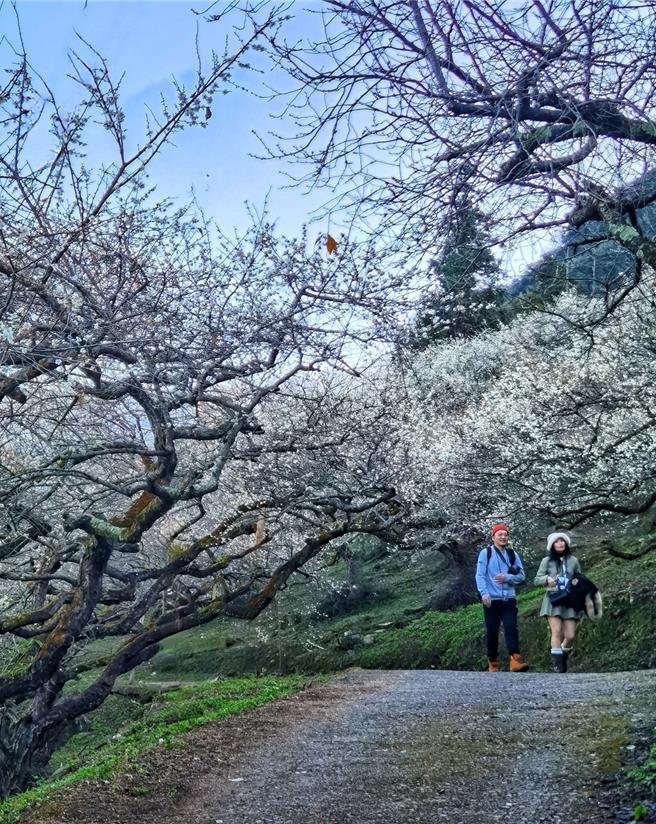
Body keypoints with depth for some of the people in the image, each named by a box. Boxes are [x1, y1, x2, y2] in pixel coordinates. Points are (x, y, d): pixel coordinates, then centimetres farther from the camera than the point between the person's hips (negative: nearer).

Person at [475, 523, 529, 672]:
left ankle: (515, 661, -22)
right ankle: (493, 664, 15)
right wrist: (484, 593, -19)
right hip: (491, 600, -2)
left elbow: (521, 576, 8)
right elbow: (480, 575, -6)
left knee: (511, 628, -12)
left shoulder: (513, 554, 10)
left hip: (509, 599, 2)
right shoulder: (485, 553, 0)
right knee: (492, 632, 4)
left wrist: (507, 577, -10)